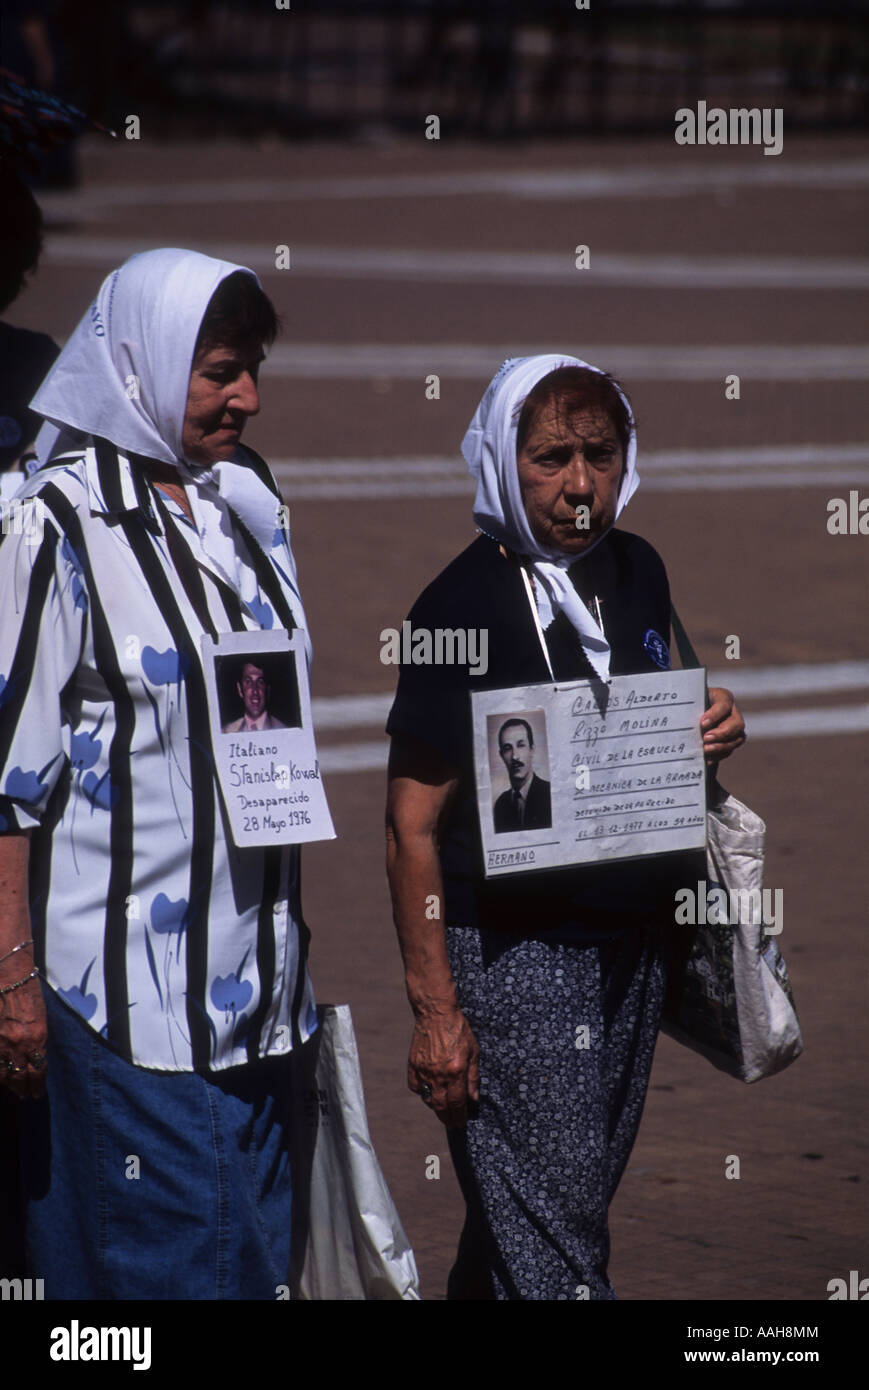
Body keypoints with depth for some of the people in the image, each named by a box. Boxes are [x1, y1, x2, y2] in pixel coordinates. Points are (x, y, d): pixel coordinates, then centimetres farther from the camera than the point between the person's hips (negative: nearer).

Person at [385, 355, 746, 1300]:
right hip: (513, 961, -7)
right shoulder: (465, 604, -13)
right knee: (557, 1254, -7)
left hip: (630, 948, 7)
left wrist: (704, 737, 0)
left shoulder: (638, 573, 8)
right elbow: (413, 826, -13)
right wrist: (435, 1007, -16)